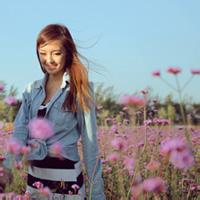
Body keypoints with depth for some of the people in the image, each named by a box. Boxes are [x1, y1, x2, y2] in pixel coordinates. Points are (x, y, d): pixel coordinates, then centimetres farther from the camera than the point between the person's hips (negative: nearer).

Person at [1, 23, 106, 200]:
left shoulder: (79, 90, -7)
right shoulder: (32, 90, 5)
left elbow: (90, 142, -6)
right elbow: (20, 132, -6)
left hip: (66, 179, -4)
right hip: (34, 177, 4)